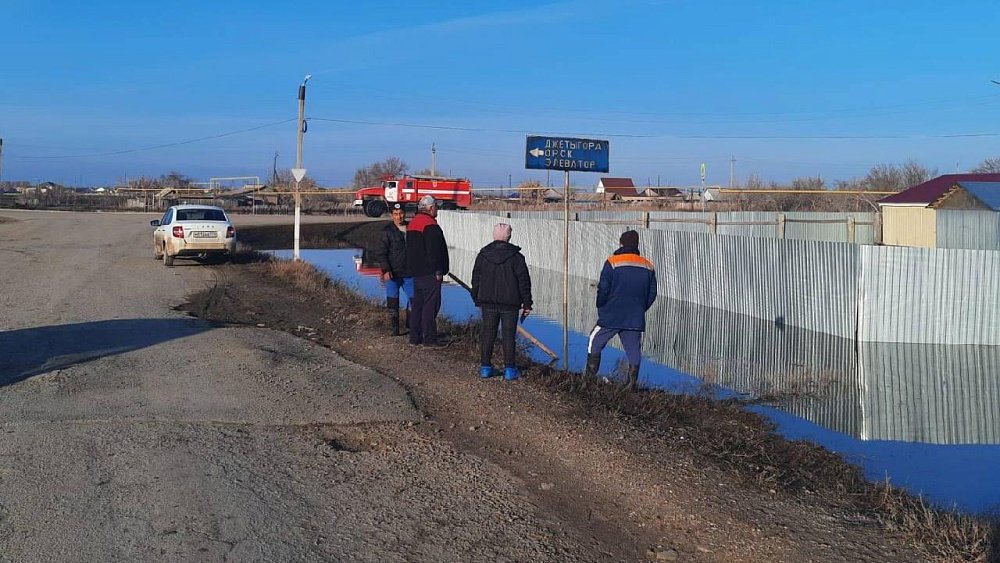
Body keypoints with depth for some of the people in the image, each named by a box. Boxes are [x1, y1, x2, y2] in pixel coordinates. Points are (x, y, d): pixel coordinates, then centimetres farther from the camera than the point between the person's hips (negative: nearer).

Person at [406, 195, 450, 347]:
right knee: (430, 305, -6)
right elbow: (434, 251, -20)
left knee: (417, 304, 13)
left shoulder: (412, 223, 16)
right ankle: (429, 338, -6)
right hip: (429, 273, -9)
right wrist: (438, 271, -16)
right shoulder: (430, 225, -15)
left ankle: (415, 337, 16)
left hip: (415, 272, 10)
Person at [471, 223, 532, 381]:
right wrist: (527, 304, 0)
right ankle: (509, 369, 1)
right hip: (510, 303, -2)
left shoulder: (482, 255, 3)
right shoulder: (516, 256, -6)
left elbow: (476, 279, 10)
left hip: (488, 302, 3)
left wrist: (477, 299, 21)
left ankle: (485, 367, 11)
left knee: (487, 333, 10)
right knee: (508, 335, 2)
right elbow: (524, 281, -5)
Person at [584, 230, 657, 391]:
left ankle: (589, 377, 12)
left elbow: (603, 291, -9)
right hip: (635, 319, 3)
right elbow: (652, 294, 9)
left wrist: (601, 308, 8)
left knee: (595, 342, 13)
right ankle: (632, 383, 5)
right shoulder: (648, 267, 5)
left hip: (611, 317, -3)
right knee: (633, 351, 7)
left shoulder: (612, 263, -9)